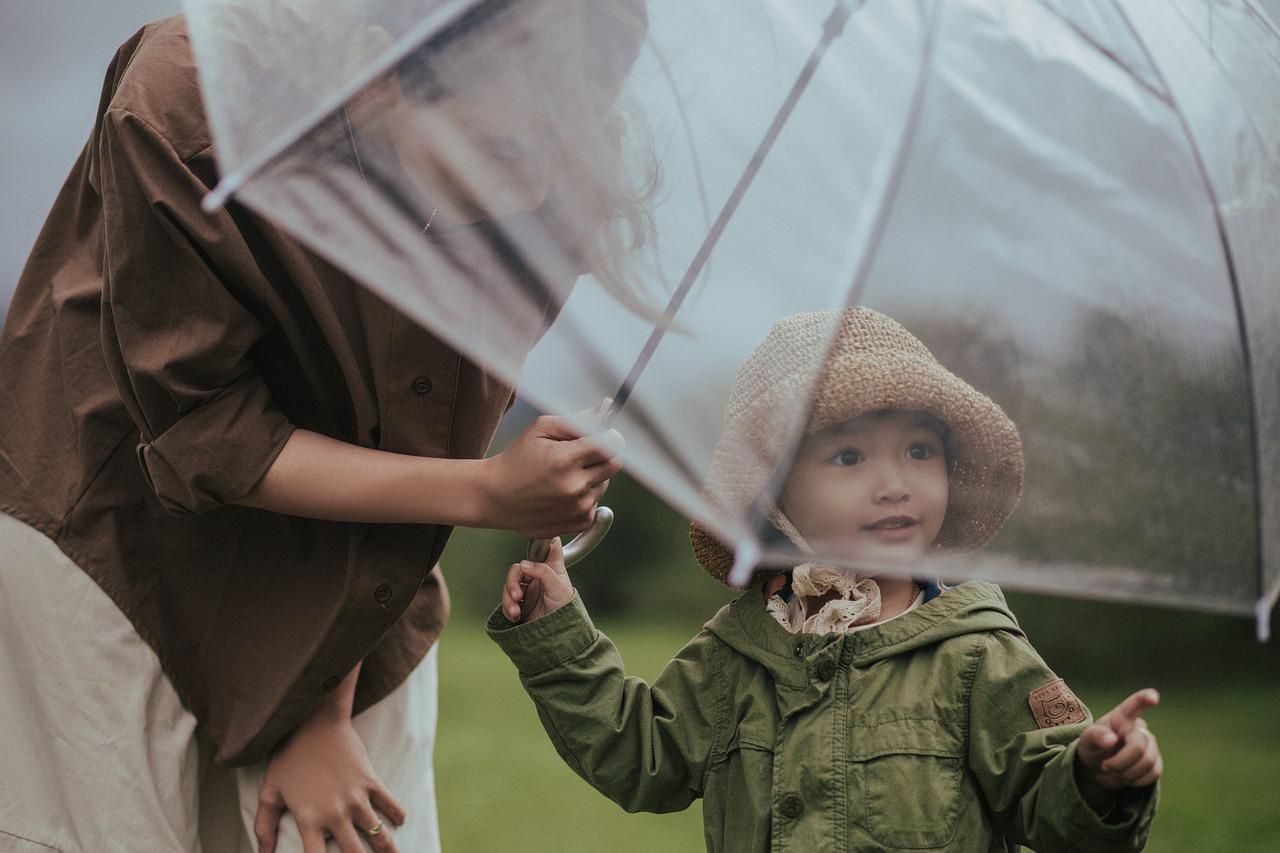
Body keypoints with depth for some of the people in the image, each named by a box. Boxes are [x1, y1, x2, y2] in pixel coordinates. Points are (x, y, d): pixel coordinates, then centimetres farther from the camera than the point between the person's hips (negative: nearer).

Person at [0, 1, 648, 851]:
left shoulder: (546, 209, -17)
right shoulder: (185, 101, -28)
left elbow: (424, 447, -10)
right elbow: (200, 431, -24)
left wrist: (327, 717, -9)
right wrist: (482, 492, -33)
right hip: (113, 546, -3)